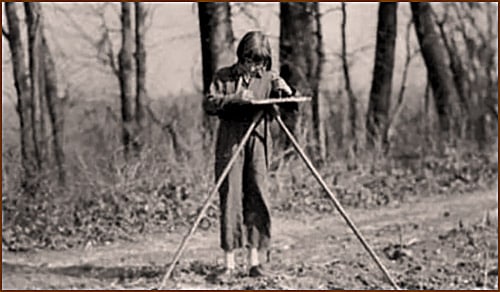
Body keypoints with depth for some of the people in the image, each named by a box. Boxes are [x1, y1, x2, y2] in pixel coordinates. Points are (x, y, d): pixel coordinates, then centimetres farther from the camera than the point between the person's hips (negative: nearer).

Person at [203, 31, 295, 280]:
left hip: (257, 146, 2)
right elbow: (208, 104, -6)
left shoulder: (268, 79, 9)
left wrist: (285, 90, -19)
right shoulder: (224, 77, 4)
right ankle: (229, 264, 0)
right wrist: (235, 98, -20)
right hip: (229, 145, -2)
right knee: (230, 201, -3)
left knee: (257, 201, 0)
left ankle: (254, 262, 6)